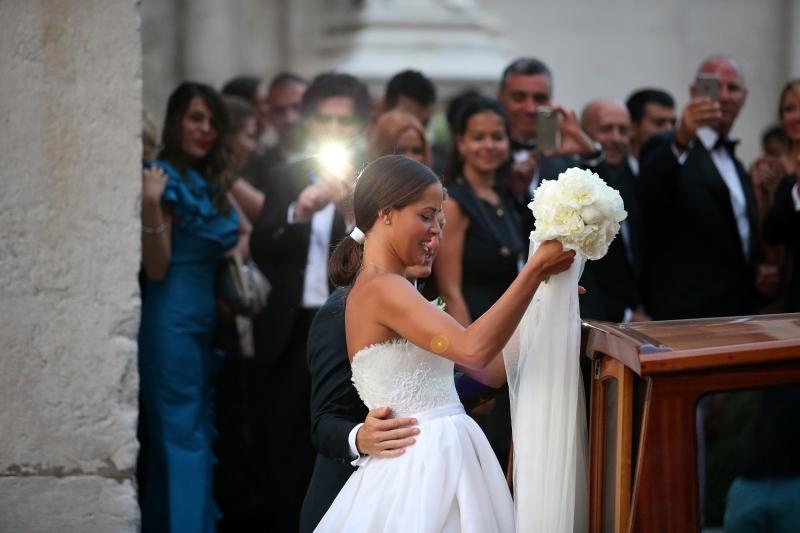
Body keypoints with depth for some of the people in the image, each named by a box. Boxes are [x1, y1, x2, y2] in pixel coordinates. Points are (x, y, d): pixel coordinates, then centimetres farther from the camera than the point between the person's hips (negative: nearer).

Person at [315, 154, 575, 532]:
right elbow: (474, 350, -26)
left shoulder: (397, 291, 17)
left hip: (436, 460, 9)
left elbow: (488, 370, 14)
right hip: (424, 466, -9)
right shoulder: (379, 288, -13)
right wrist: (534, 271, -21)